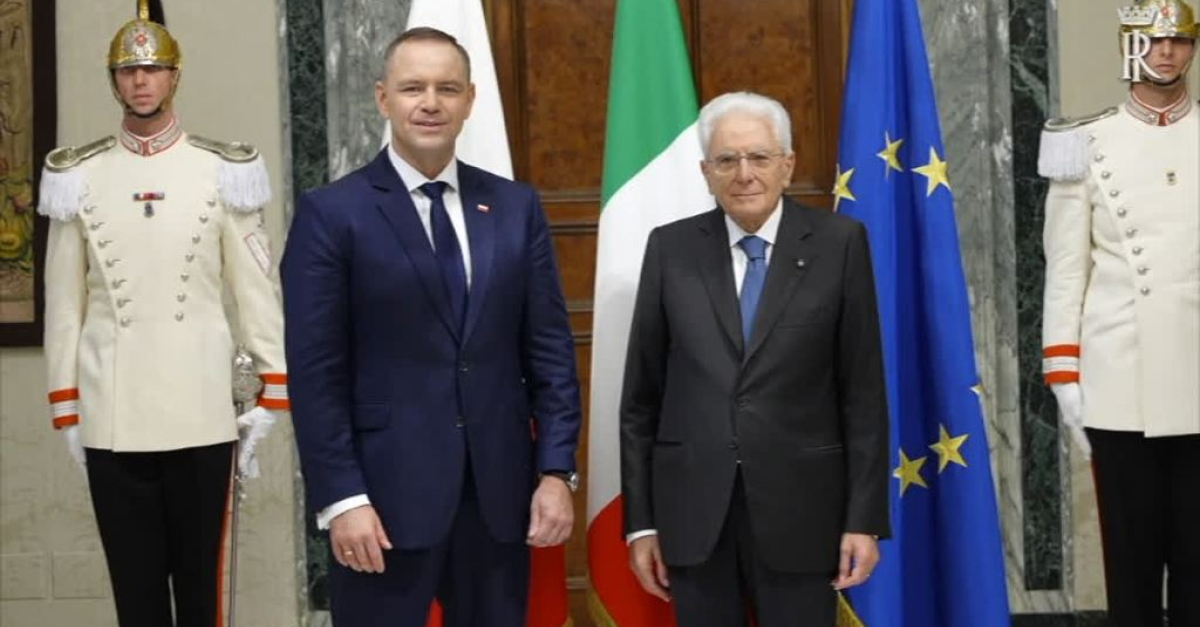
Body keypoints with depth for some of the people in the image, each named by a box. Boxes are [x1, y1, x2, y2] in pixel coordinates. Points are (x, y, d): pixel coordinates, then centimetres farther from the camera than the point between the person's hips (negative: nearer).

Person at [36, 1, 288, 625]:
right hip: (111, 419, 1)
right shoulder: (78, 177, 5)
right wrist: (66, 410, 5)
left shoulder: (222, 170, 2)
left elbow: (257, 289, 3)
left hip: (201, 414, -1)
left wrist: (272, 394, -1)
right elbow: (63, 302, 7)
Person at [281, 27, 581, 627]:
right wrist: (340, 497, -12)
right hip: (385, 494, -3)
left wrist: (556, 470, 1)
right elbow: (315, 372, -6)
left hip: (499, 490, 3)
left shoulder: (516, 206, 8)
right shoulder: (332, 213, -3)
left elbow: (550, 348, 7)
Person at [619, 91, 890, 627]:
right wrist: (640, 520, 3)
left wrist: (865, 518, -5)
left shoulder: (839, 243, -1)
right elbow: (641, 394, 5)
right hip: (693, 508, 2)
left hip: (800, 506, -1)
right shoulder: (671, 248, 3)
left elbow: (863, 391, -1)